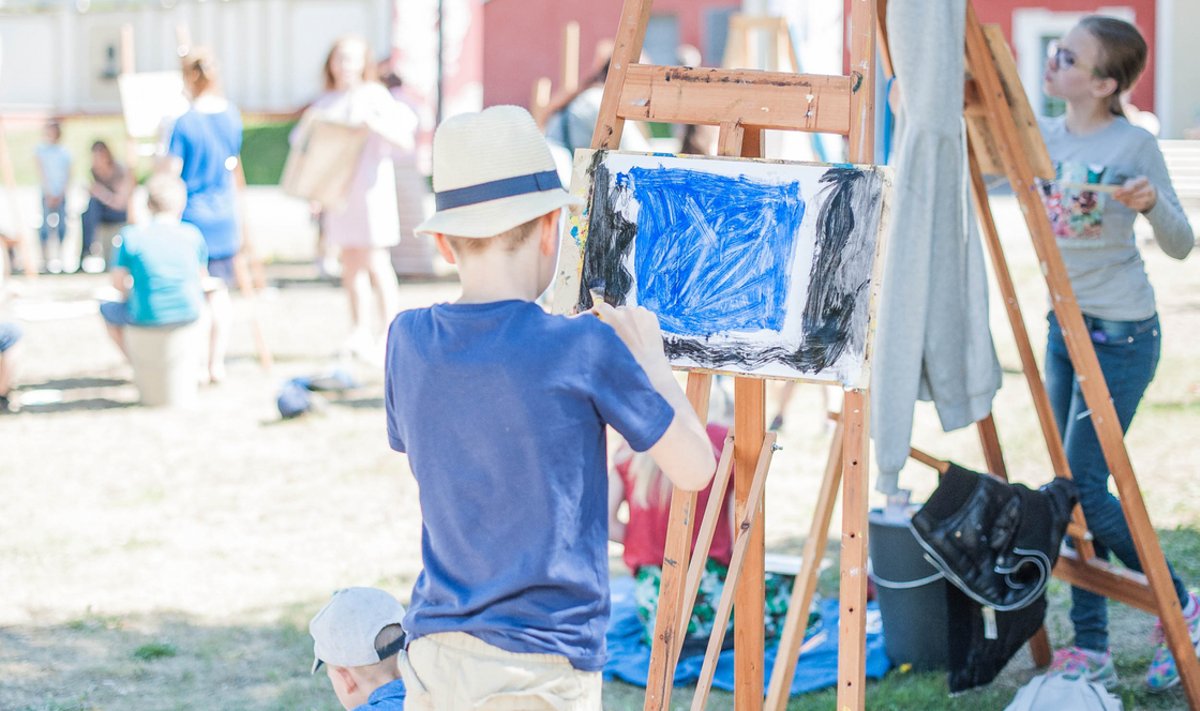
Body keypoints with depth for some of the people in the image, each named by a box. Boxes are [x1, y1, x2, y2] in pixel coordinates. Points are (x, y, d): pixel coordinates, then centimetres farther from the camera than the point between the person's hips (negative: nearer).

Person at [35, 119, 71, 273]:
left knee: (62, 225, 0)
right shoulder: (41, 150, 2)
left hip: (61, 193, 2)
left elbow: (68, 174, 4)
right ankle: (45, 259, -5)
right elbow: (41, 172, -2)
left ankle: (59, 259, 6)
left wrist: (61, 194, -5)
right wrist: (48, 194, -9)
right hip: (47, 193, -2)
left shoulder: (64, 151, 6)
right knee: (46, 225, -7)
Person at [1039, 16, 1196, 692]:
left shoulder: (1135, 145, -13)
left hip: (1121, 336, -7)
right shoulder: (1044, 139, 4)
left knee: (1083, 487, -10)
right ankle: (1091, 649, 12)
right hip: (1065, 329, 7)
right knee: (1073, 493, 6)